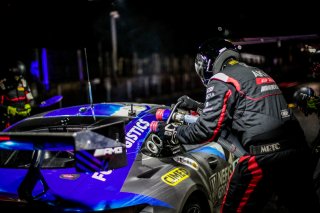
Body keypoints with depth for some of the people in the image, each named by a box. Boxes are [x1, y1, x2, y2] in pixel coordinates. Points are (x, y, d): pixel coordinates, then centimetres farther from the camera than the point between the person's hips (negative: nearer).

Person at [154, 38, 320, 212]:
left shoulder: (221, 80, -1)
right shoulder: (256, 73, 24)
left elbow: (208, 129, -7)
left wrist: (171, 132, 5)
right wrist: (197, 106, 38)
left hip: (264, 156, -8)